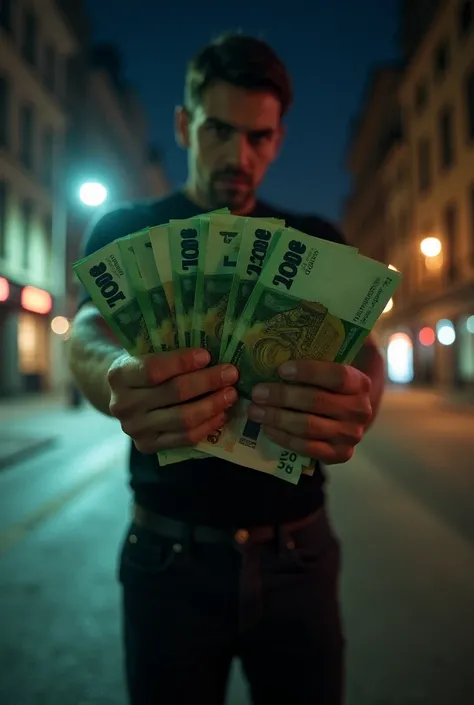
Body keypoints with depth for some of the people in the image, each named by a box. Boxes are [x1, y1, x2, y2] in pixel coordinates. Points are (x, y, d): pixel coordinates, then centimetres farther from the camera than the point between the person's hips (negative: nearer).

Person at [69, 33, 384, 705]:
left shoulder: (317, 241, 4)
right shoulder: (125, 229, 0)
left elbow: (361, 346, -10)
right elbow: (88, 331, -16)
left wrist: (358, 400, -35)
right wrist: (120, 377, -41)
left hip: (298, 552, 2)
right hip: (171, 554, -1)